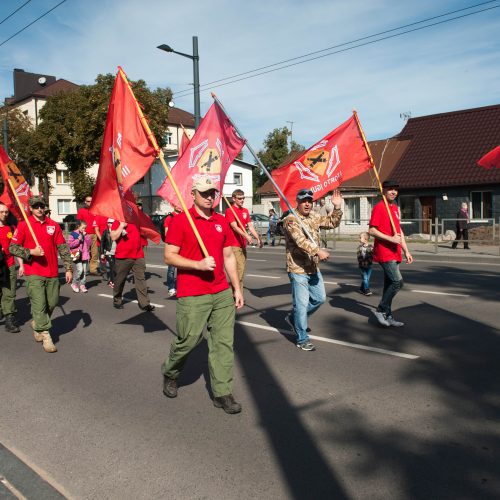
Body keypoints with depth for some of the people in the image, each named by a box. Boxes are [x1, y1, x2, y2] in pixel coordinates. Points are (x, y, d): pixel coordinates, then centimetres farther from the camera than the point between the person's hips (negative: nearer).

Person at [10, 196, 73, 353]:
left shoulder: (54, 225, 6)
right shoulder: (23, 225, -1)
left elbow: (63, 248, 7)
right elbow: (12, 247, -2)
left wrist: (68, 268, 3)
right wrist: (31, 252, -16)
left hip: (52, 273, 4)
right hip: (33, 273, -3)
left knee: (52, 303, 11)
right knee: (39, 304, -7)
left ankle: (36, 324, 38)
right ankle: (46, 337, 0)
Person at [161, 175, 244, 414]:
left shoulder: (222, 222, 11)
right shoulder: (180, 220, -4)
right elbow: (169, 256, -7)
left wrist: (237, 288, 11)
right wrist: (198, 264, -20)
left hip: (222, 294, 5)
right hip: (192, 296, -5)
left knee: (223, 342, 5)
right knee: (188, 340, 3)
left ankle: (222, 393, 16)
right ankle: (169, 373, 34)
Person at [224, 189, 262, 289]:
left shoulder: (245, 211, 16)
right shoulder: (229, 210, -8)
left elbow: (250, 226, 16)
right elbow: (234, 227, -19)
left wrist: (258, 238, 5)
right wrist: (246, 235, -33)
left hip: (243, 245, 8)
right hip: (234, 245, -8)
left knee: (241, 272, 11)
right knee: (238, 271, -12)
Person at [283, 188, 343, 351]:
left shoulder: (314, 217, 10)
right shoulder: (291, 220, -15)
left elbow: (332, 222, 17)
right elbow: (300, 240, -29)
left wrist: (337, 207, 0)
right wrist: (318, 251, -41)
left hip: (314, 268, 8)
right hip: (298, 269, -8)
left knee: (320, 298, 19)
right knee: (302, 304, -2)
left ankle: (294, 318, 37)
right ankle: (302, 339, 12)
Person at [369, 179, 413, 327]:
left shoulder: (395, 208, 16)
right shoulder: (379, 207, -10)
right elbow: (371, 231, -17)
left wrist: (406, 251, 18)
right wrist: (391, 239, -21)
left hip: (394, 253, 9)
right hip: (384, 253, -9)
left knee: (389, 284, 11)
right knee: (397, 281, -14)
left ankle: (388, 317, 18)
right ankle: (381, 310, 0)